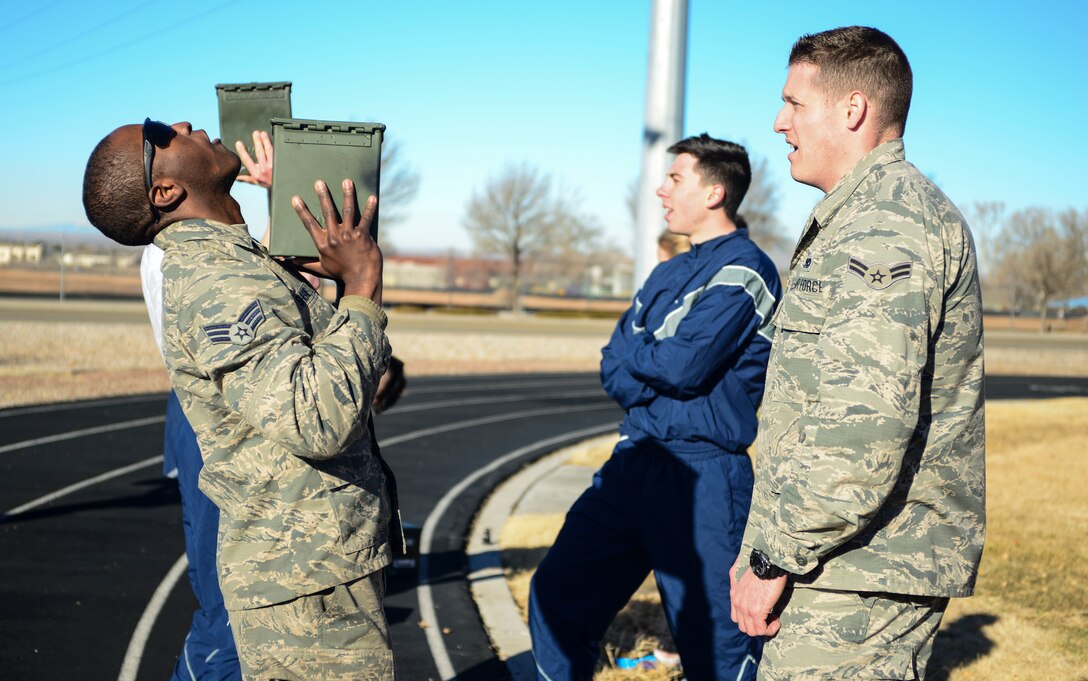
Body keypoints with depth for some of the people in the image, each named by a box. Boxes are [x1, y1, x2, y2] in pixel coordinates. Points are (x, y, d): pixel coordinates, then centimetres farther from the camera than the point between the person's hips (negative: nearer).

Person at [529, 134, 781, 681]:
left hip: (703, 476, -8)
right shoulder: (669, 273, 17)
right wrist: (658, 374, -10)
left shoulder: (743, 270, -10)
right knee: (557, 596, 12)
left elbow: (682, 364, -21)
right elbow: (613, 371, 11)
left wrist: (630, 352, -1)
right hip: (637, 459, 8)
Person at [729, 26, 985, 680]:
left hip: (860, 576, -10)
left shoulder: (883, 221, -15)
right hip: (857, 568, 10)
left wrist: (774, 559, -18)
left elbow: (865, 424, -26)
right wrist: (763, 547, 22)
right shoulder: (865, 217, 21)